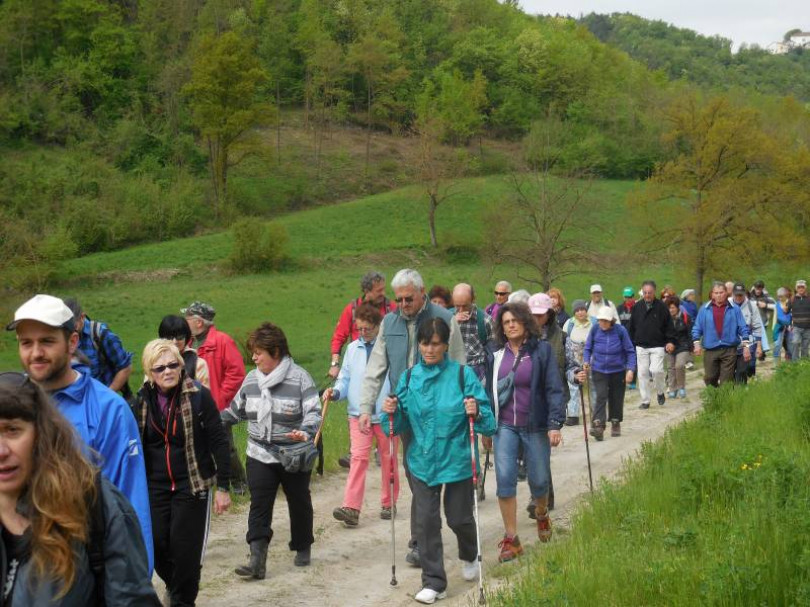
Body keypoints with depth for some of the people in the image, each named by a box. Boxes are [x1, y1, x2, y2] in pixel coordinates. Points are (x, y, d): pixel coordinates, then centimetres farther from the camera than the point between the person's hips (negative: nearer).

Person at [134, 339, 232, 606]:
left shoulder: (199, 396, -10)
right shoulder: (142, 401, 2)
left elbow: (219, 442, -8)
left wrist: (222, 487, -9)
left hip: (193, 484, -3)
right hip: (155, 486, 3)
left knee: (186, 549, -4)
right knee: (157, 546, 3)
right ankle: (174, 585, 34)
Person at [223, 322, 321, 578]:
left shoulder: (299, 377, -11)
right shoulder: (251, 379, 6)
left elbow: (314, 412, -15)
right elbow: (236, 410, 18)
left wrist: (306, 432, -33)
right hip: (260, 455, 3)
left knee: (299, 503, 14)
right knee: (259, 505, -7)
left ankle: (303, 548, 34)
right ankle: (257, 559, -11)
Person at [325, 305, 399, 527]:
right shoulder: (352, 348, 8)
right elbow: (345, 378, 12)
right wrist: (336, 392, -6)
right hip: (359, 413, 2)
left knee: (388, 459, 11)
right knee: (358, 457, -9)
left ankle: (388, 504, 25)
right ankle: (351, 507, -13)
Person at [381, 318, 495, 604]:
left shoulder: (463, 374, -9)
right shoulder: (408, 377, 1)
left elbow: (488, 421, -9)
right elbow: (402, 425, 7)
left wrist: (476, 413, -30)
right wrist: (392, 413, -13)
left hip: (457, 460, -2)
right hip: (422, 461, 3)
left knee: (459, 518, 10)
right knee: (426, 521, 2)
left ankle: (469, 557, 43)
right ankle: (434, 582, 14)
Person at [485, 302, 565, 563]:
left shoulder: (541, 350, -5)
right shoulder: (496, 355, 6)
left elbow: (554, 389, -8)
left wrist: (555, 424, -16)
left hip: (535, 426, -2)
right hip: (505, 426, 2)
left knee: (539, 480, 9)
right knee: (504, 480, -8)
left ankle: (541, 515, 42)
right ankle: (511, 539, 2)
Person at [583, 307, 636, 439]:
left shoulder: (620, 330, -10)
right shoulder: (594, 330, -6)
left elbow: (630, 351, -4)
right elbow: (588, 349, 6)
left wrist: (630, 369, -13)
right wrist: (586, 361, -12)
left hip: (618, 371, 0)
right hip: (599, 370, 0)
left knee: (616, 398, 11)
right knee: (601, 396, -15)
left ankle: (616, 423, 31)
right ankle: (598, 425, -22)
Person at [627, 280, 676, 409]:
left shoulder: (661, 307, -1)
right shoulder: (637, 307, 7)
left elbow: (669, 326, 2)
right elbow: (631, 327, 12)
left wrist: (670, 341, -7)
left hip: (657, 346, -3)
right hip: (641, 347, 3)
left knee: (656, 370, -15)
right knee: (643, 373, 2)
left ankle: (660, 392, 13)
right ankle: (645, 401, 11)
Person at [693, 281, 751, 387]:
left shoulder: (734, 309, 4)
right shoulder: (704, 309, 5)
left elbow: (743, 328, 5)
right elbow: (697, 328, 7)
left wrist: (746, 346, -1)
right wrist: (697, 343, -5)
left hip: (729, 350, -1)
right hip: (710, 351, 1)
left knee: (726, 382, -2)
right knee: (709, 379, 5)